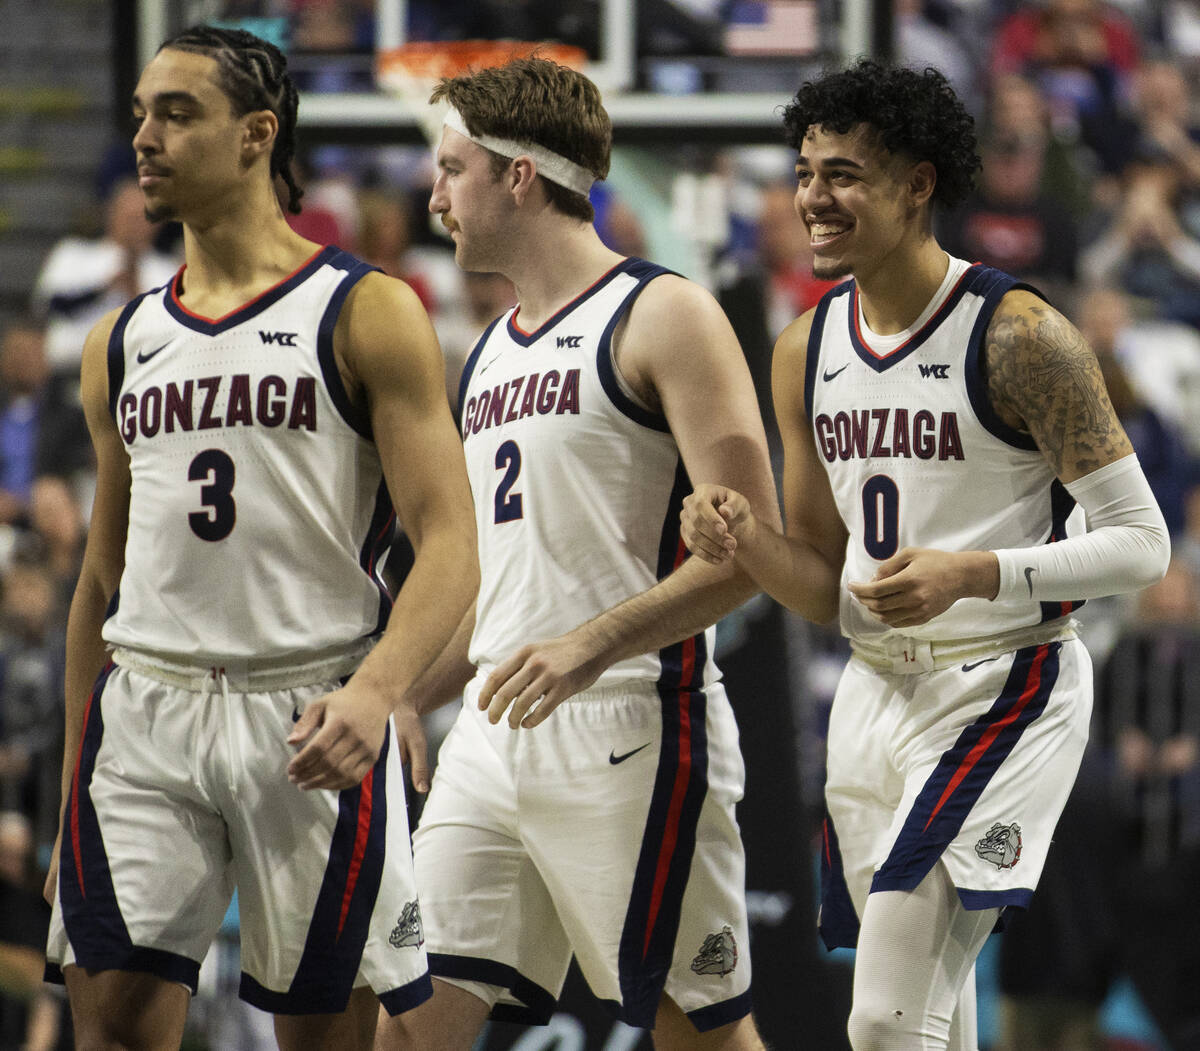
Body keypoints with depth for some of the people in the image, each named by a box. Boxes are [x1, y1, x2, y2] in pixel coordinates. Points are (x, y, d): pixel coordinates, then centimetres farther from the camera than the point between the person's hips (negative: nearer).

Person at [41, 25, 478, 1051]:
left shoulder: (366, 313, -2)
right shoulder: (120, 344, 14)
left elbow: (448, 549, -9)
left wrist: (375, 690, -27)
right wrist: (70, 792, 17)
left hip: (309, 722, -4)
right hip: (143, 711, 4)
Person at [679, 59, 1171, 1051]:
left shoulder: (1019, 336, -13)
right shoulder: (808, 351, 8)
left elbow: (1141, 543, -13)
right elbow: (831, 588, 14)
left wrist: (974, 573, -26)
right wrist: (747, 545, -8)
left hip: (1003, 691, -7)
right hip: (874, 697, 7)